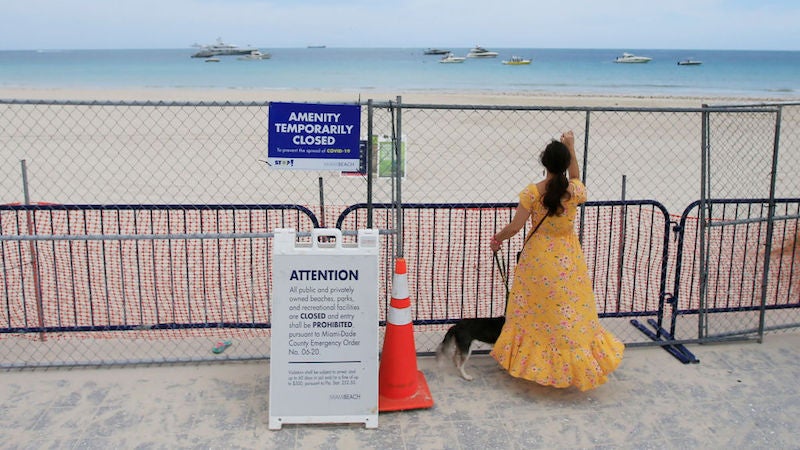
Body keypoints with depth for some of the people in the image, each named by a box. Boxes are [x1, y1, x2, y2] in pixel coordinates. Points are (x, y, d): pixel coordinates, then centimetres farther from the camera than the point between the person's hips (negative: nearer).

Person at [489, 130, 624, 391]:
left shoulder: (532, 192, -16)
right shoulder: (575, 191, -10)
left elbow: (515, 227, -13)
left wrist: (497, 239, 6)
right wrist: (571, 149, 17)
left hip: (538, 258, -1)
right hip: (568, 259, 1)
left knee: (534, 311, 14)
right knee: (571, 312, 12)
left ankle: (531, 360, 26)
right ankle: (575, 362, 21)